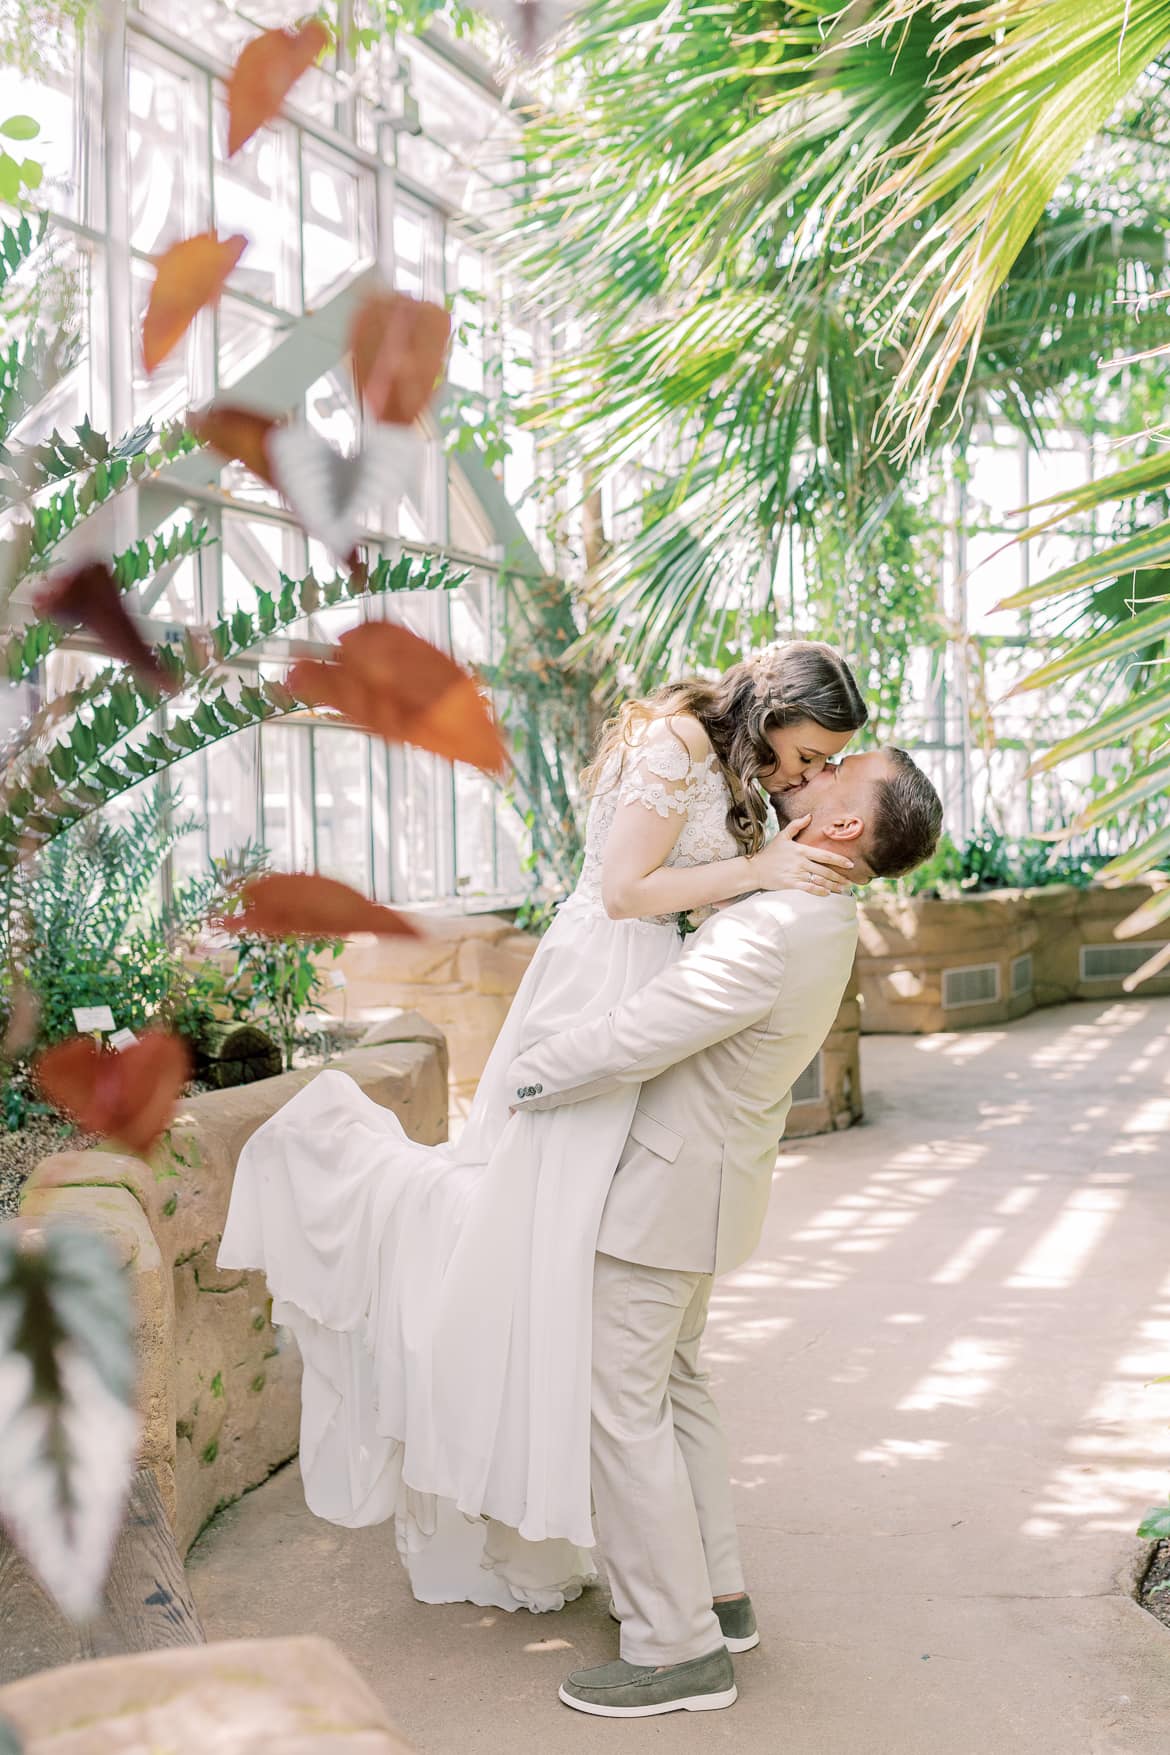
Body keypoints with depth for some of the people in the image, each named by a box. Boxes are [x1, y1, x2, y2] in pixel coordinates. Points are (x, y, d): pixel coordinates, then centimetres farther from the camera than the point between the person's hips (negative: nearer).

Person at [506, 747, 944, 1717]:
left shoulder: (766, 941, -30)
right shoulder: (819, 916, 1)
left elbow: (622, 1046, -27)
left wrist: (519, 1080, -12)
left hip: (664, 1195, -10)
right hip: (705, 1178, 10)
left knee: (623, 1406, -1)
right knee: (674, 1387, 21)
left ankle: (678, 1649, 8)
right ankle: (717, 1594, 31)